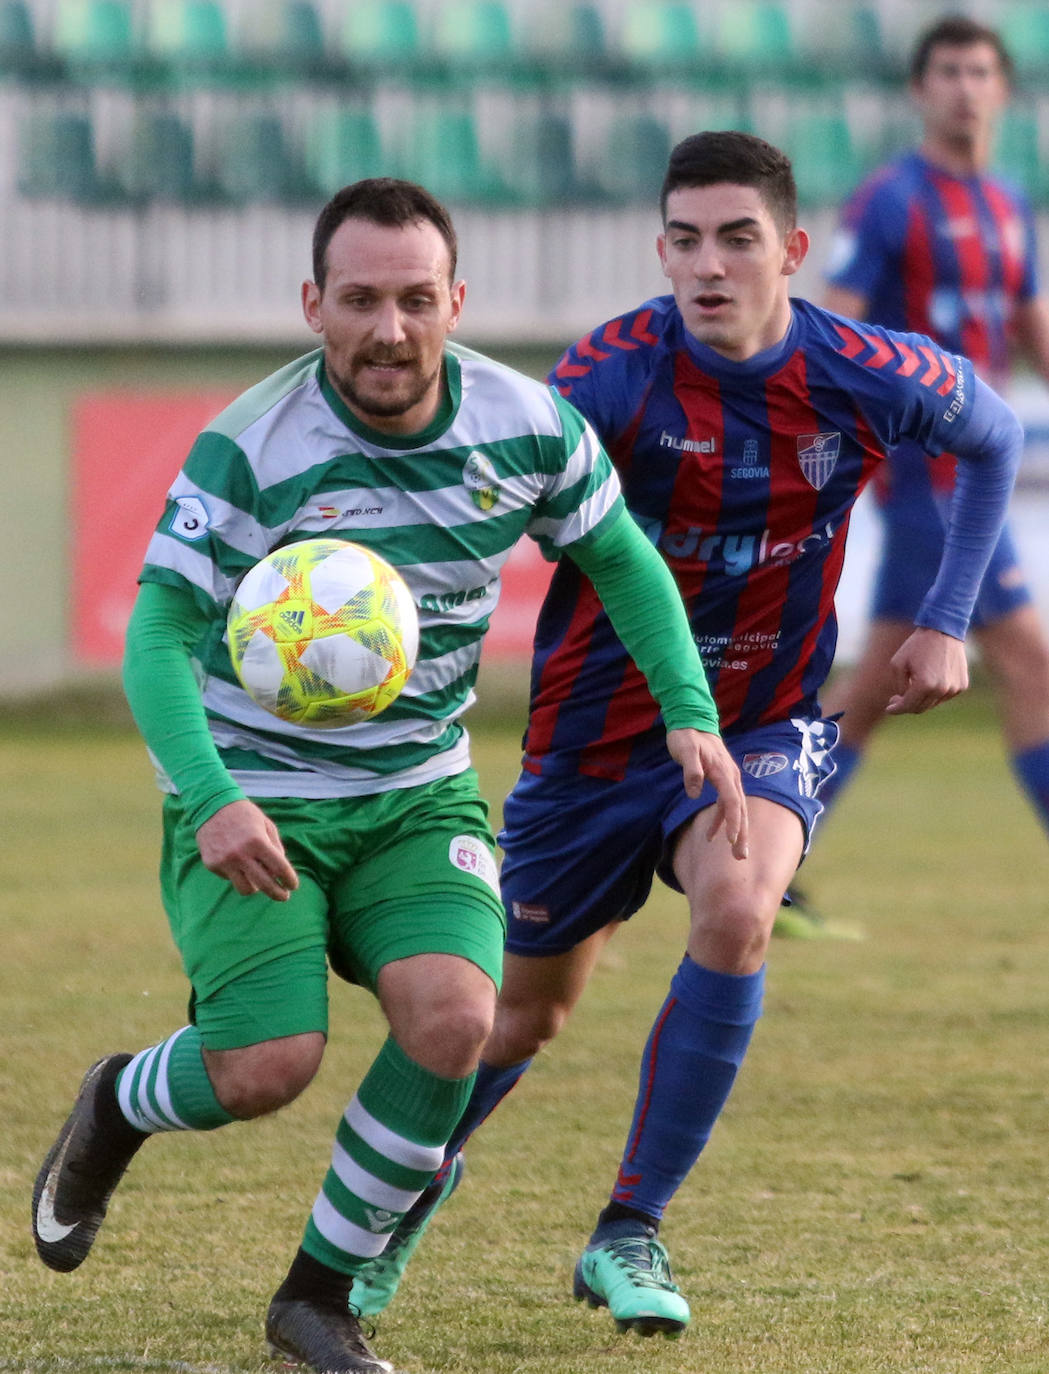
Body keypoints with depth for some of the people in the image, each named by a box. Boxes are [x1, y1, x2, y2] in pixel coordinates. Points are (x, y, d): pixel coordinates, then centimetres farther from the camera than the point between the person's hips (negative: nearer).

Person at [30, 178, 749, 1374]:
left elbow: (621, 559, 10)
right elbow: (159, 636, -20)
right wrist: (211, 800, -35)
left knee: (451, 1020, -22)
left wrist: (689, 712, -3)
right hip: (256, 802, -3)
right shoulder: (249, 450, -20)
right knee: (269, 1067, -18)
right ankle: (116, 1107, 21)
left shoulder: (527, 425, -7)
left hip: (419, 799, 3)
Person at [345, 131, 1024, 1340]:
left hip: (759, 730, 0)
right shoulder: (614, 374, -22)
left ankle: (630, 1235, -16)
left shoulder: (865, 378, -14)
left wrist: (944, 623, 4)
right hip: (597, 730, 0)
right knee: (528, 1008, 13)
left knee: (737, 908, -30)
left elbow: (993, 437, 7)